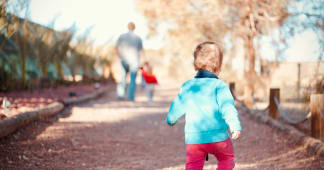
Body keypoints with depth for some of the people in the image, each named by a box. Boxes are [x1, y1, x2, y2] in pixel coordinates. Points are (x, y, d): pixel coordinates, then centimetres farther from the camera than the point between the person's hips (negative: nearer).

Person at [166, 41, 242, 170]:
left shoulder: (187, 86, 8)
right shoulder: (219, 86, -5)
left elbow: (177, 107, 17)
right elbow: (227, 106, -17)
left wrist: (170, 120, 36)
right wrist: (235, 126, -22)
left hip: (193, 139, 3)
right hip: (217, 137, -2)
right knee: (226, 159, 22)